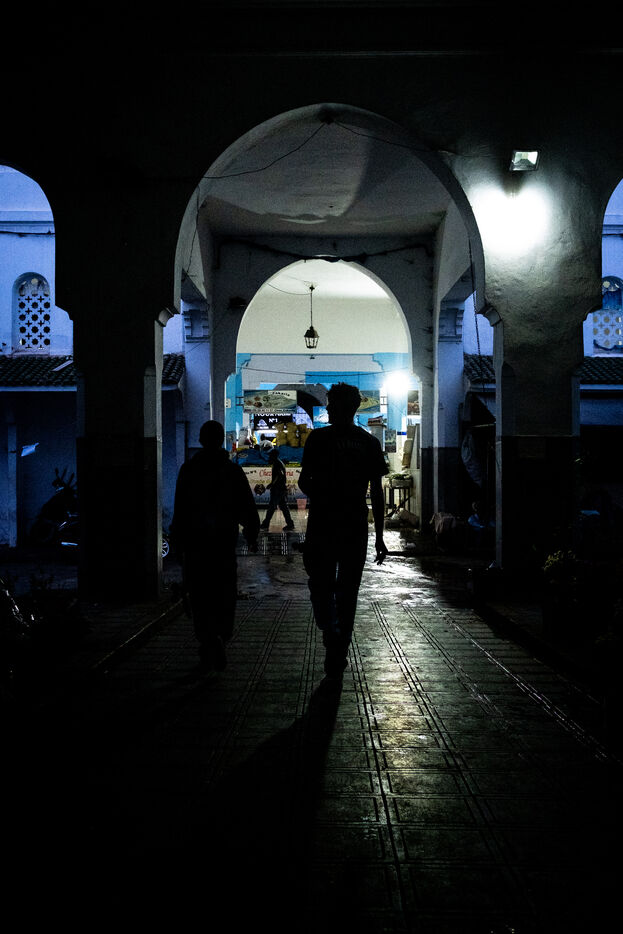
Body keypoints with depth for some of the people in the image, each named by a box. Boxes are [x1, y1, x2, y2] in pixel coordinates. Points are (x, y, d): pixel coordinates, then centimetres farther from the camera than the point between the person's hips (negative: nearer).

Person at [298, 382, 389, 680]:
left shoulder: (318, 438, -5)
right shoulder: (370, 443, 4)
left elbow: (304, 482, -4)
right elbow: (377, 493, 4)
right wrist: (379, 537, 8)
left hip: (322, 527, -2)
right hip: (356, 529, 2)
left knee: (320, 587, 13)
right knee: (347, 592, 12)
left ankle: (331, 633, -11)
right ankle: (337, 659, 17)